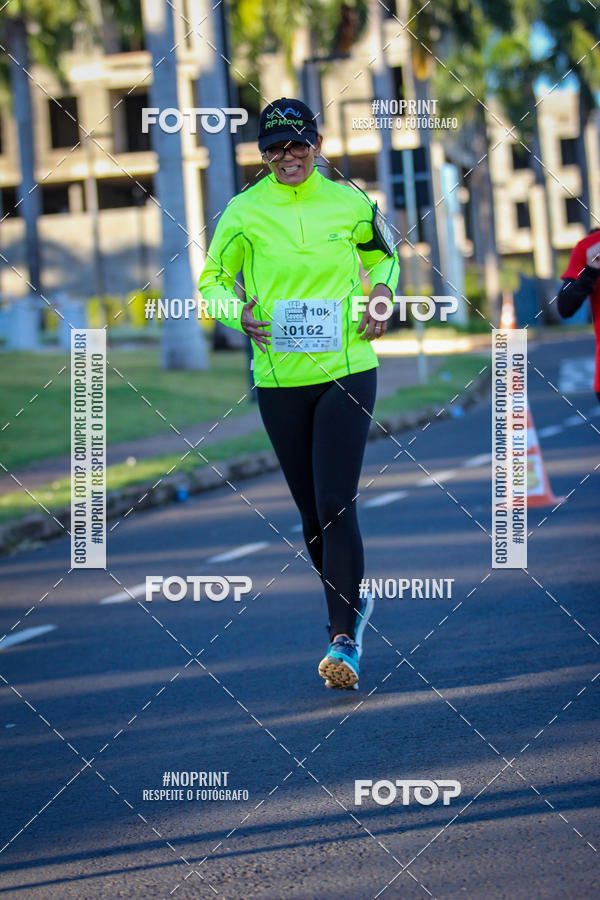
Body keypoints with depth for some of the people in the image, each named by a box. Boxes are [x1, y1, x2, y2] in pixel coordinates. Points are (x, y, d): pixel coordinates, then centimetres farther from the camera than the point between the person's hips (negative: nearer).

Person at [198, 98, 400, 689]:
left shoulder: (350, 204, 2)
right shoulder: (243, 212, 0)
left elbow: (381, 257, 20)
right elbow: (212, 279, 9)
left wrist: (380, 296, -1)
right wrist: (240, 313, -11)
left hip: (346, 370, -2)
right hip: (278, 378, 2)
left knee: (336, 503, -13)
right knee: (310, 509, 11)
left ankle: (344, 638, -11)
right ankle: (352, 603, 34)